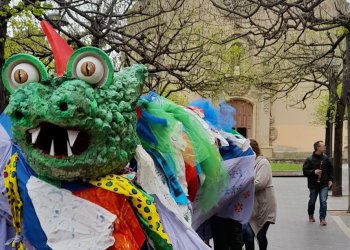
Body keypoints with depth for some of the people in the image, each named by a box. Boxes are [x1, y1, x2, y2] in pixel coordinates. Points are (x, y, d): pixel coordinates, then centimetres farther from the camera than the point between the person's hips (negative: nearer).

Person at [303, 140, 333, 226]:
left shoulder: (325, 158, 2)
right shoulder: (309, 159, -9)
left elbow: (330, 169, 13)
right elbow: (305, 171, -9)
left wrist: (330, 179, 5)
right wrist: (313, 172, -24)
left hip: (324, 184, 1)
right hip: (313, 184, -1)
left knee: (323, 202, -9)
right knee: (312, 201, 14)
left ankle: (322, 218, -3)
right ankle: (311, 215, 37)